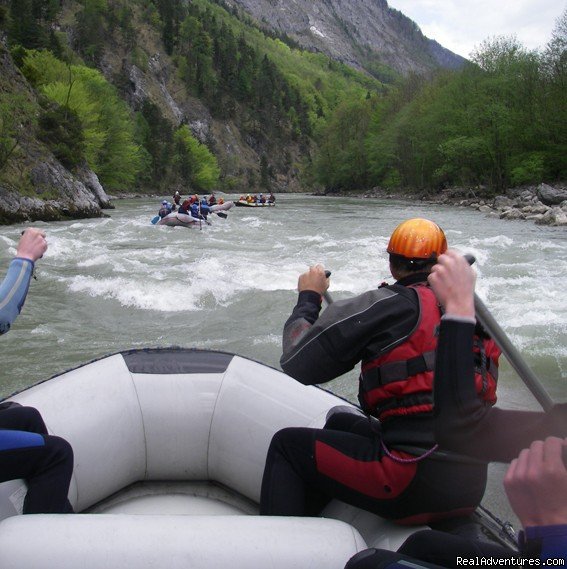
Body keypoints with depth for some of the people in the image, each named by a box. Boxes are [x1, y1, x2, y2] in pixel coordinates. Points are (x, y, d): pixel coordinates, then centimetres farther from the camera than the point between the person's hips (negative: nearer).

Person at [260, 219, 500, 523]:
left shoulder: (389, 304, -11)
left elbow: (296, 365, -7)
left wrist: (309, 297, 9)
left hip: (416, 487, -8)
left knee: (287, 444, 9)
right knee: (341, 422, 26)